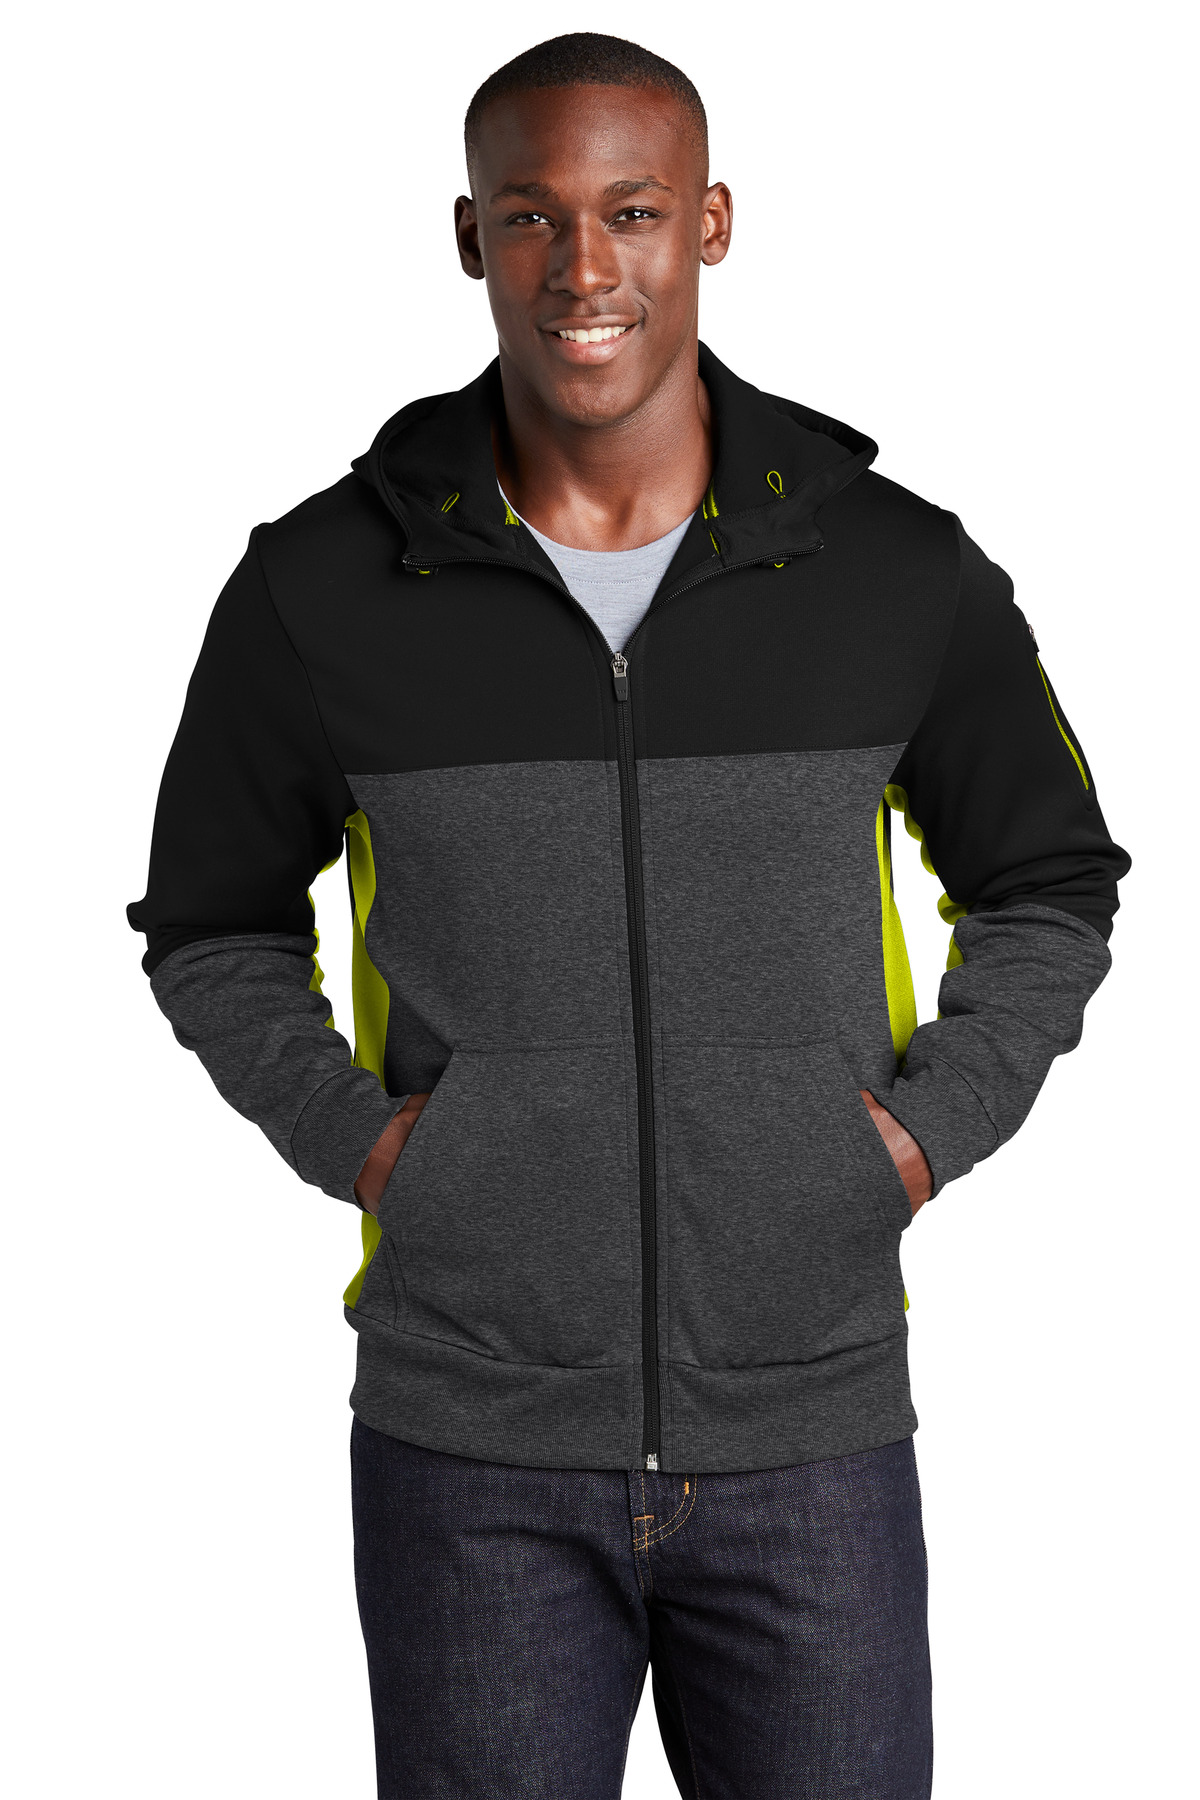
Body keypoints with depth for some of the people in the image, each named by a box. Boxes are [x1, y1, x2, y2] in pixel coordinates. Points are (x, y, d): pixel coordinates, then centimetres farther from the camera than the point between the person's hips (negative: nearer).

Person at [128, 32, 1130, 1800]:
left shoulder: (903, 572, -1)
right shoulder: (323, 586, -2)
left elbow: (1052, 889, 14)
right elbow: (212, 926, 12)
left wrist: (928, 1125, 0)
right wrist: (353, 1138, -2)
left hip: (812, 1430, 1)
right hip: (470, 1449, 0)